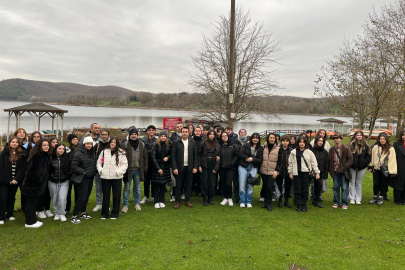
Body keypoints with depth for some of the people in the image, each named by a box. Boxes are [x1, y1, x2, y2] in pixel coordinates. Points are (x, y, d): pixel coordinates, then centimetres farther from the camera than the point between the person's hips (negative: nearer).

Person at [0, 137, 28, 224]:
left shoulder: (23, 154, 0)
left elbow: (23, 168, -3)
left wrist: (16, 179, -12)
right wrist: (8, 179, -10)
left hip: (15, 180, 1)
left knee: (12, 197, 11)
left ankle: (10, 214, 23)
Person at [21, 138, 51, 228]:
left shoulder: (45, 155, 10)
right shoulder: (36, 156, -20)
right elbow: (33, 171, -24)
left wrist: (44, 179, 12)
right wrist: (39, 180, -17)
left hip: (39, 183, 9)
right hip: (32, 184, -9)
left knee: (34, 202, 17)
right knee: (31, 203, 2)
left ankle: (33, 220, 27)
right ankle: (29, 222, 12)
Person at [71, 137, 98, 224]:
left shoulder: (93, 153, 8)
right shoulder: (79, 154, -14)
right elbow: (74, 167, -15)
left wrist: (95, 171, 6)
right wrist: (83, 172, -18)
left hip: (90, 178, 7)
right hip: (82, 179, -7)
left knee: (86, 197, 16)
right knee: (82, 198, -8)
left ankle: (83, 213, 30)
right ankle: (74, 216, 3)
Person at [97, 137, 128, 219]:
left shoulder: (121, 153, 1)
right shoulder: (104, 152, 9)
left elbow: (124, 164, 0)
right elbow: (99, 162, 14)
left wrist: (119, 171, -13)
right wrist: (100, 170, -2)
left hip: (117, 177, -2)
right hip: (105, 177, 2)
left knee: (116, 195, 5)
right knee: (105, 195, 9)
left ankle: (115, 213, 18)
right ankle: (104, 213, 21)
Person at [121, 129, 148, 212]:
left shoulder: (142, 144, 5)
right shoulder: (125, 145, -4)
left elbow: (145, 157, 9)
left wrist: (145, 168, 4)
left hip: (138, 170, 2)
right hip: (128, 170, -2)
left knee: (137, 188, 13)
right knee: (126, 188, 6)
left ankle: (137, 203, 26)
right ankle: (125, 204, 17)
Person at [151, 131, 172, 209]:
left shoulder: (169, 145, 4)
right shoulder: (156, 145, -5)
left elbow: (172, 154, 12)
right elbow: (153, 157, -8)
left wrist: (168, 157, -11)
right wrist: (158, 168, -13)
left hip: (166, 167, 2)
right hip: (157, 166, -2)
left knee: (163, 184, 7)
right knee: (156, 184, 0)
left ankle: (162, 201, 14)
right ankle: (156, 202, 7)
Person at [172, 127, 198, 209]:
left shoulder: (192, 142, 7)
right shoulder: (176, 143, 0)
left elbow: (195, 156, 7)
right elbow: (173, 156, -3)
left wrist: (195, 167, -1)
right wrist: (174, 168, -9)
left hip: (189, 168, 2)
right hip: (179, 168, -2)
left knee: (188, 185, 8)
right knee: (178, 185, 4)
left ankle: (187, 201, 19)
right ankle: (177, 202, 14)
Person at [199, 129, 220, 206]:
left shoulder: (217, 144, 5)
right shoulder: (204, 143, -2)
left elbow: (218, 156, 4)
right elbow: (199, 154, 0)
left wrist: (216, 167, -4)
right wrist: (199, 165, -5)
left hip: (213, 165, 2)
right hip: (205, 164, -2)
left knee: (212, 182, 6)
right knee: (204, 181, 3)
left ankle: (210, 198, 19)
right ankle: (204, 199, 12)